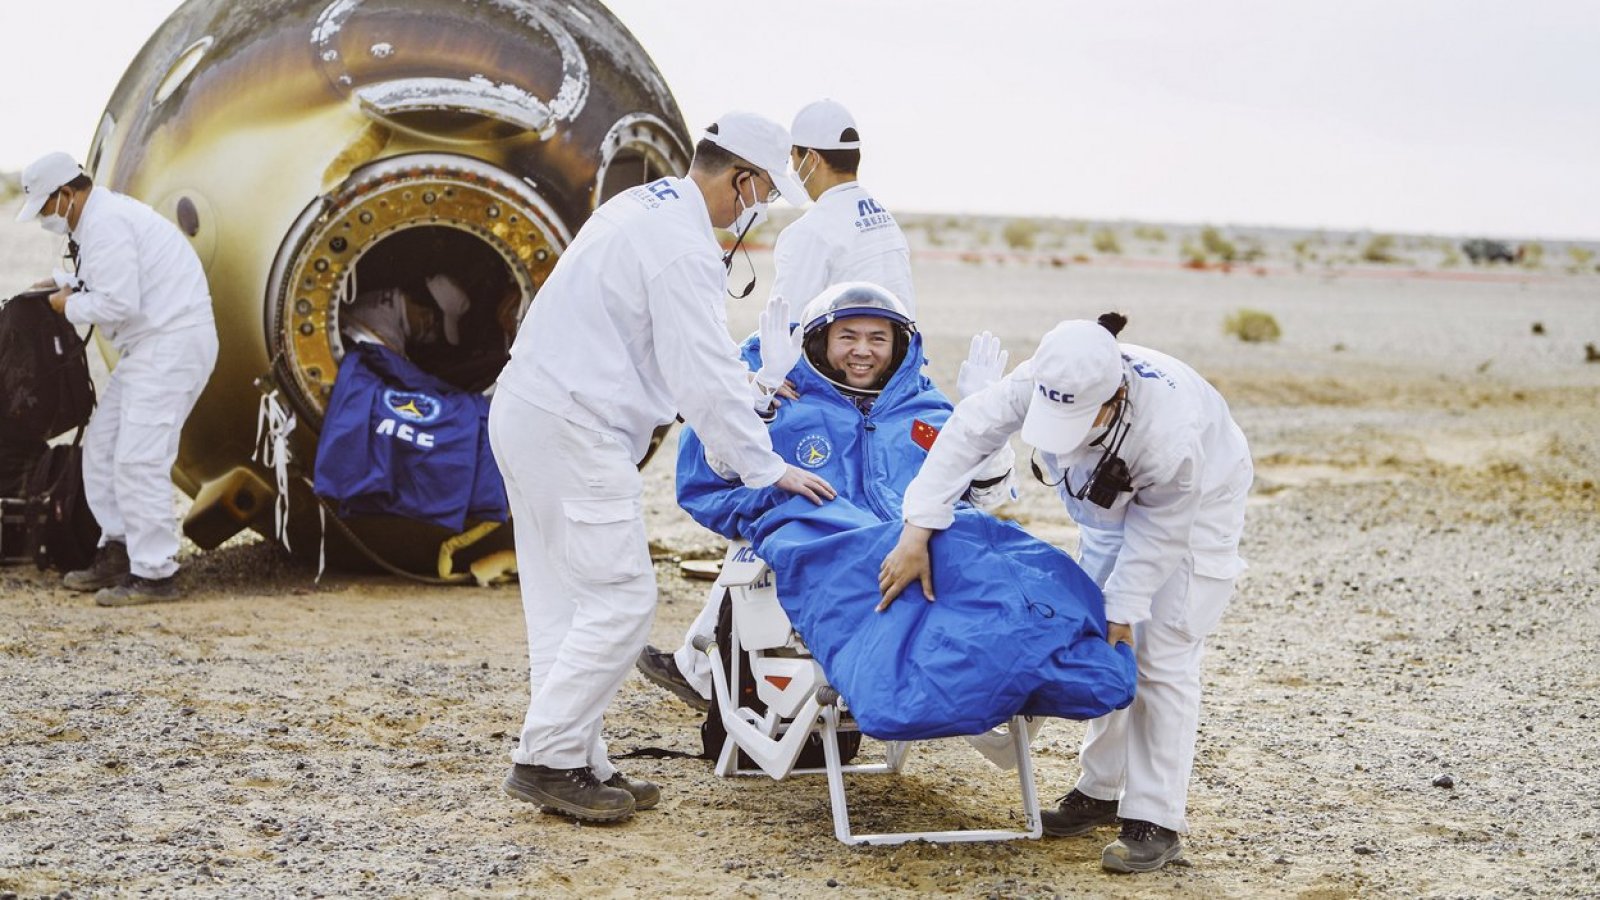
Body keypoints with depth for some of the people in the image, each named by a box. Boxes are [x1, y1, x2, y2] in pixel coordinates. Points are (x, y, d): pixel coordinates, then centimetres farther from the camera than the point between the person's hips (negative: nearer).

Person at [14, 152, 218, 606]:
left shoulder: (106, 224, -17)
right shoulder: (98, 218, 18)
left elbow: (118, 303, -23)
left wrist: (70, 306, -6)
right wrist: (72, 286, 10)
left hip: (172, 343, -11)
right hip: (153, 344, 11)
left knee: (139, 458, -12)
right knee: (102, 444, 15)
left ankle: (155, 573, -7)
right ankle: (117, 551, 22)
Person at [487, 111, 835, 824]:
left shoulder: (643, 206, 16)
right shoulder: (684, 245, -16)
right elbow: (703, 379, -19)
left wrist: (750, 383, 30)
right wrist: (769, 467, -13)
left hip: (526, 411, 11)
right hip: (573, 429, -11)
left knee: (563, 601, 11)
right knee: (620, 599, -8)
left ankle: (575, 764, 15)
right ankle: (546, 759, -5)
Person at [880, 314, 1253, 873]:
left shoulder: (1171, 433, -43)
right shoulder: (1048, 381, -33)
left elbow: (1158, 535, -29)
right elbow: (968, 433, -31)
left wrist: (1124, 611, -23)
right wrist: (917, 533, -37)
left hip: (1194, 506, -6)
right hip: (1116, 506, 6)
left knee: (1162, 660, -11)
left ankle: (1155, 822, -6)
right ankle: (1101, 790, 23)